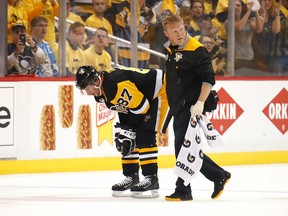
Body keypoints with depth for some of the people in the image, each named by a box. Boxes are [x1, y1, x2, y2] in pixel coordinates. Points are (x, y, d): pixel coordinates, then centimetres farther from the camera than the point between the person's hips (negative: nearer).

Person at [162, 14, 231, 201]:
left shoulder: (197, 50, -13)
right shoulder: (170, 50, 12)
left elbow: (208, 79, -17)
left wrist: (200, 103, -26)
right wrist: (169, 101, 28)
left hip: (191, 107, -9)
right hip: (178, 108, 9)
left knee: (183, 147, -12)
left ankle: (183, 191, -3)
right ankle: (220, 176, 16)